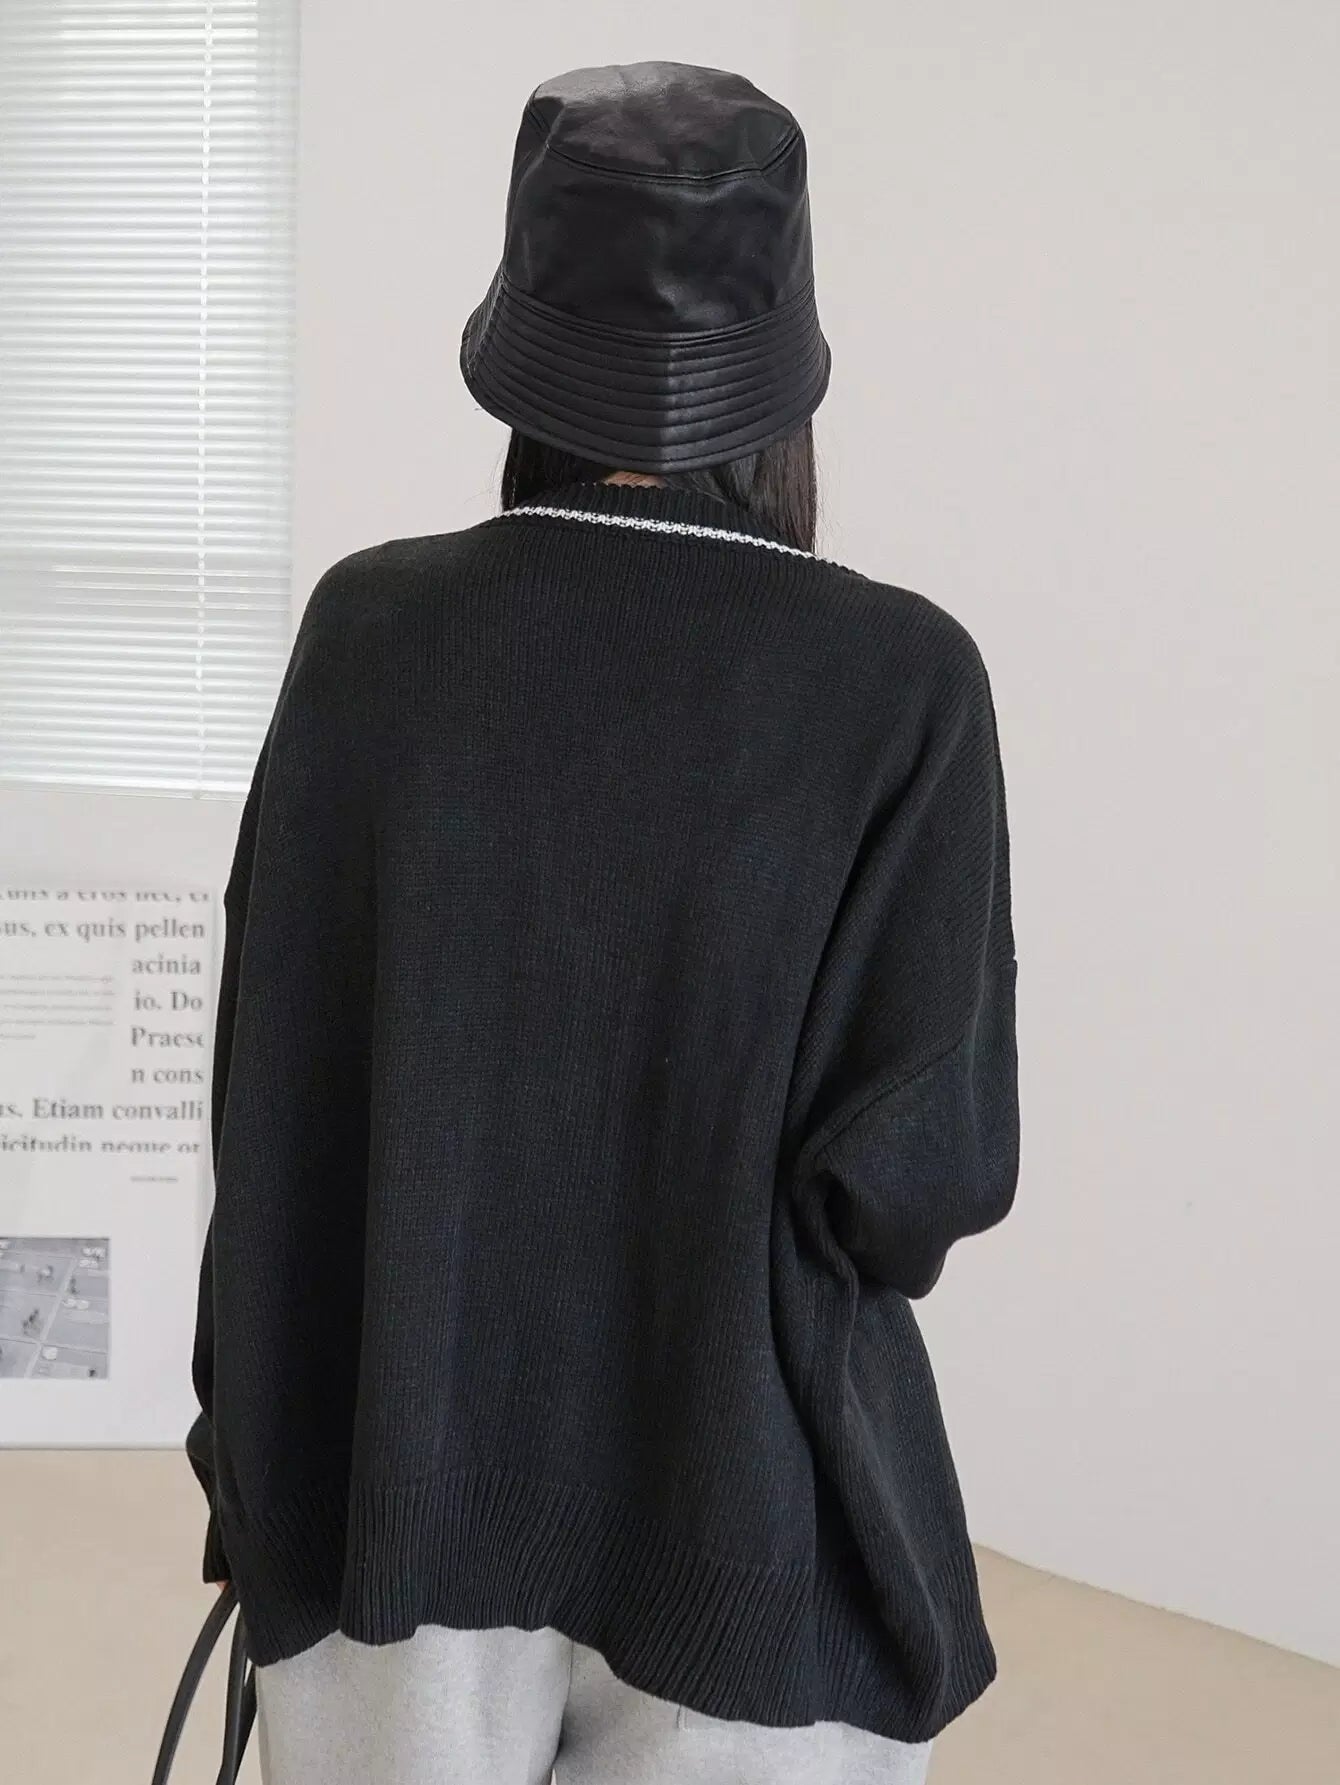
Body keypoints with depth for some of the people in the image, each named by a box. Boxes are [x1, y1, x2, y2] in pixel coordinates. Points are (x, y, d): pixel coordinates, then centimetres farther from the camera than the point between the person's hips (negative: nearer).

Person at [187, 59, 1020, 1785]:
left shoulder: (375, 628, -11)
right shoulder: (902, 676, -15)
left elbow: (271, 1101, -5)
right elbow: (935, 1158, -14)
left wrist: (258, 1466, 9)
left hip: (400, 1469, 2)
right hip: (741, 1499, -1)